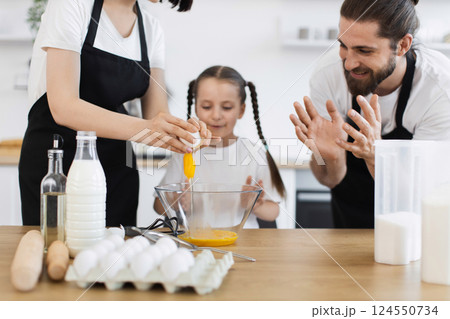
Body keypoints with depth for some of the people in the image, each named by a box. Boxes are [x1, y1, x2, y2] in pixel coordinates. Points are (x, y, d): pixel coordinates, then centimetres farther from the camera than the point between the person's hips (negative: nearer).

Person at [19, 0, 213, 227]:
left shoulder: (151, 29, 5)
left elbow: (157, 115, -2)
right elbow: (63, 107, -24)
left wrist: (183, 132, -24)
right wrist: (142, 128, -36)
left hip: (116, 166, 5)